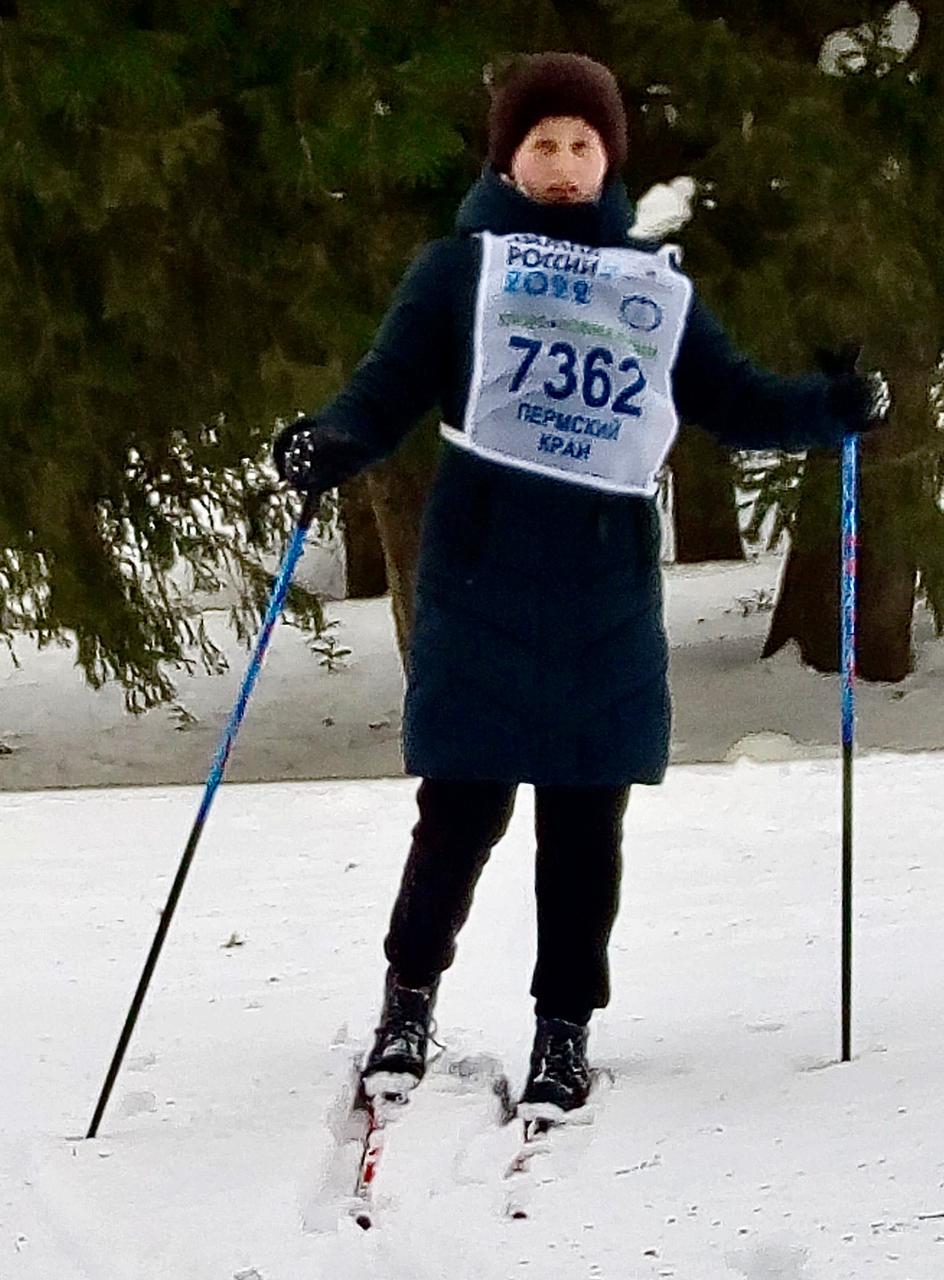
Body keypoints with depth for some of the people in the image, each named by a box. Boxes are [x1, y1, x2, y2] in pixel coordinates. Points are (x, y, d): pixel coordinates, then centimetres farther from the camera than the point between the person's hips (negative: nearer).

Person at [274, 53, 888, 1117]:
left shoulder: (656, 287, 16)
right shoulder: (462, 268, 6)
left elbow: (730, 400, 17)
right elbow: (388, 390, -1)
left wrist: (831, 409, 0)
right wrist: (328, 448, -21)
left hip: (609, 589, 3)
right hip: (482, 578, -3)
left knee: (586, 820, 4)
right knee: (464, 803, -5)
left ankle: (565, 1026, 14)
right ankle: (410, 994, 14)